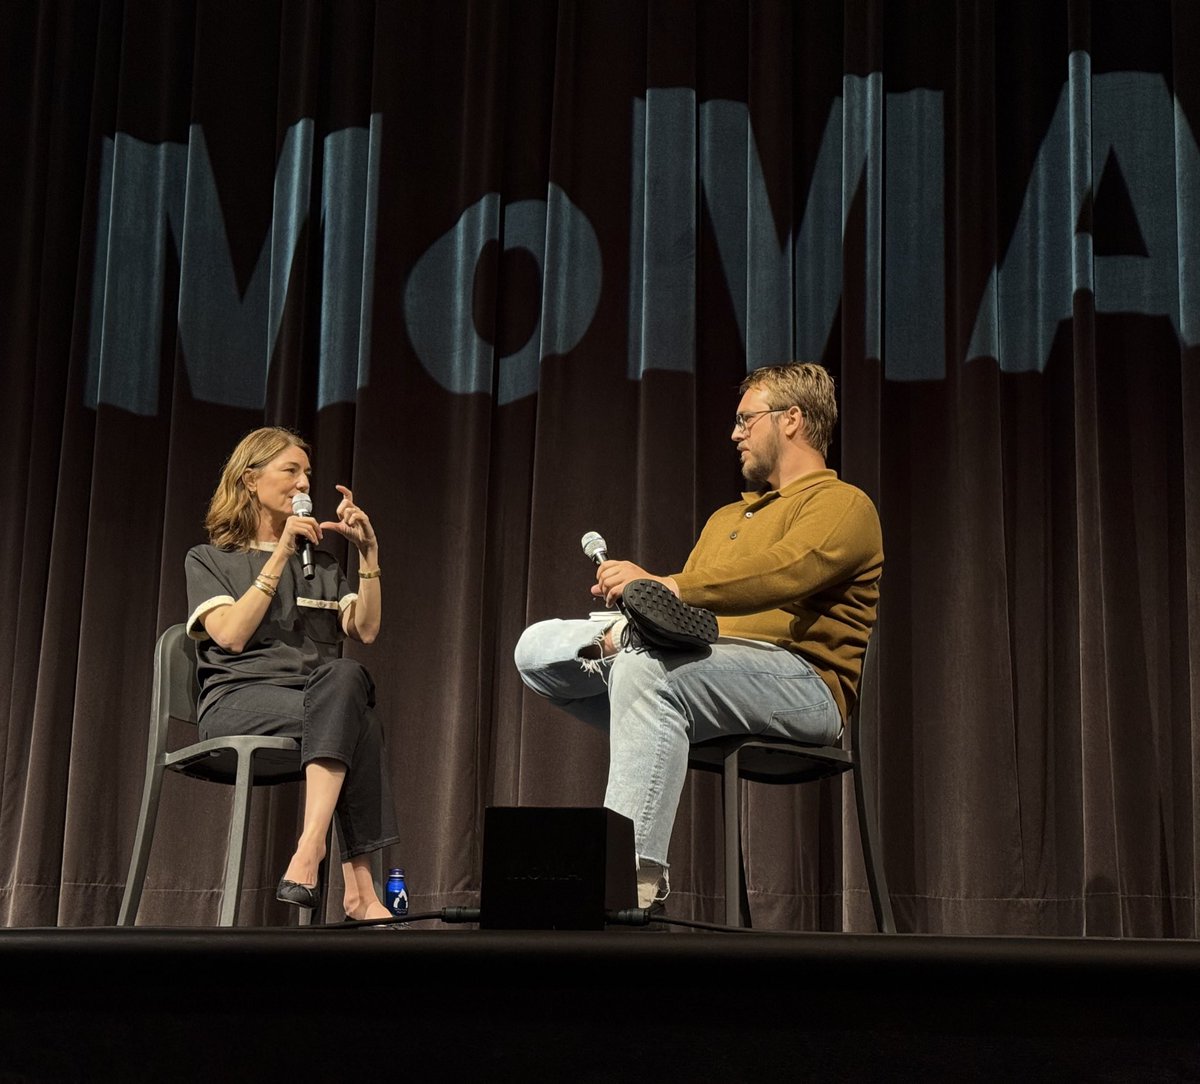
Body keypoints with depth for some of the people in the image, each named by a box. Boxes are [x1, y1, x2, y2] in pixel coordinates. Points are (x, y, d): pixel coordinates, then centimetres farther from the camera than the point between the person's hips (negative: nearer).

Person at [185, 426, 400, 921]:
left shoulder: (321, 563, 25)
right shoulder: (209, 560, 13)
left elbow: (365, 630, 10)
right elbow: (229, 635, -7)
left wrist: (368, 553, 2)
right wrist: (280, 556, -9)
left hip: (321, 702, 4)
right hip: (238, 701, -3)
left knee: (346, 676, -36)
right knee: (358, 721, -34)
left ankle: (310, 850, -44)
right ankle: (360, 888, -40)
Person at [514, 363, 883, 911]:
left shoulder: (843, 505, 4)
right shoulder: (726, 517, 30)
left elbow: (782, 573, -17)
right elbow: (683, 605, 18)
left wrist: (665, 586, -22)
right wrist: (635, 598, -5)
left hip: (799, 677, -7)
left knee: (648, 670, -38)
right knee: (537, 647, -4)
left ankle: (636, 873, -42)